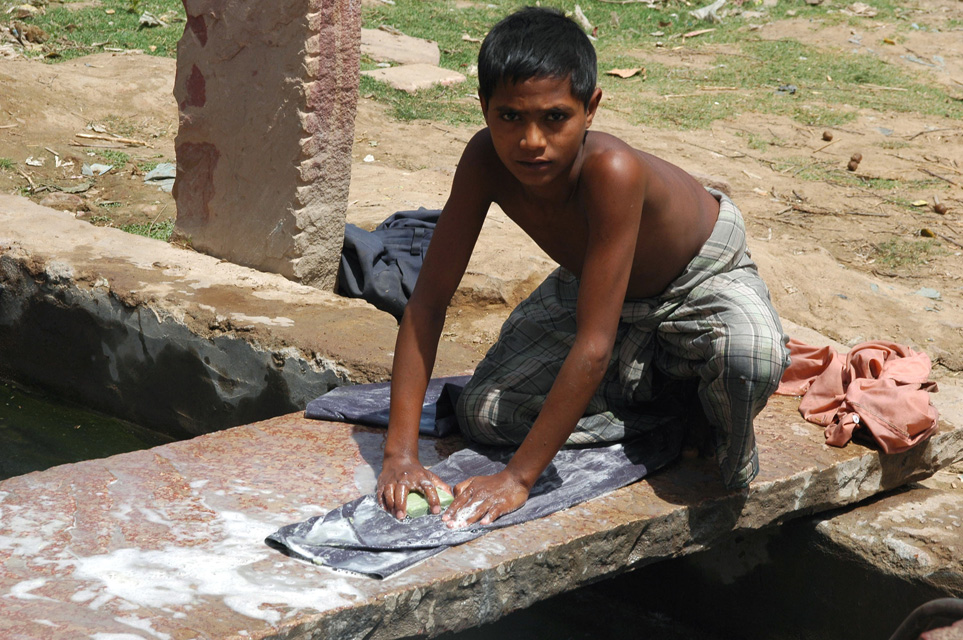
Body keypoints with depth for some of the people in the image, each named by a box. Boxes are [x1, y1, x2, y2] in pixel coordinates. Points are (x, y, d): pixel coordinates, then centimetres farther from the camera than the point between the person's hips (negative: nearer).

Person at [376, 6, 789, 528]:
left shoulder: (611, 171, -42)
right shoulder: (486, 160, -28)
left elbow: (594, 347, -41)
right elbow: (428, 300, -22)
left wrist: (518, 477, -40)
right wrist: (400, 453, -30)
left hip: (703, 275, -5)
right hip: (594, 283, 5)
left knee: (753, 359, -38)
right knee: (482, 412, -14)